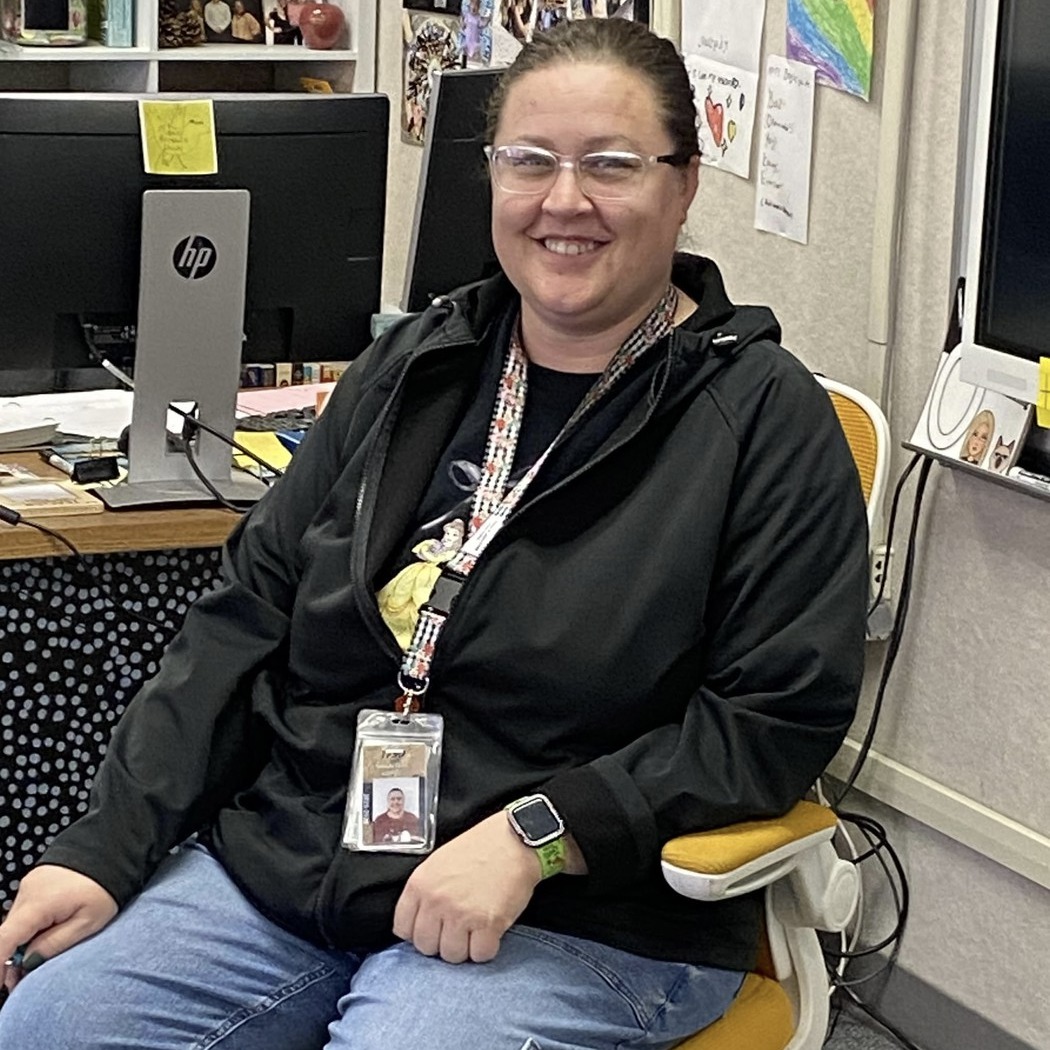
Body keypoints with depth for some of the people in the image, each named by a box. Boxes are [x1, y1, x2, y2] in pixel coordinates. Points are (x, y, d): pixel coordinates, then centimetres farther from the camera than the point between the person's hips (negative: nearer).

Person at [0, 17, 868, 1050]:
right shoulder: (411, 366, 12)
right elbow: (249, 613, 11)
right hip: (279, 859, 5)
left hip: (575, 918, -5)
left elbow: (780, 716, -10)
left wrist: (535, 833, -20)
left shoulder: (767, 420, -4)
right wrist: (107, 845, 2)